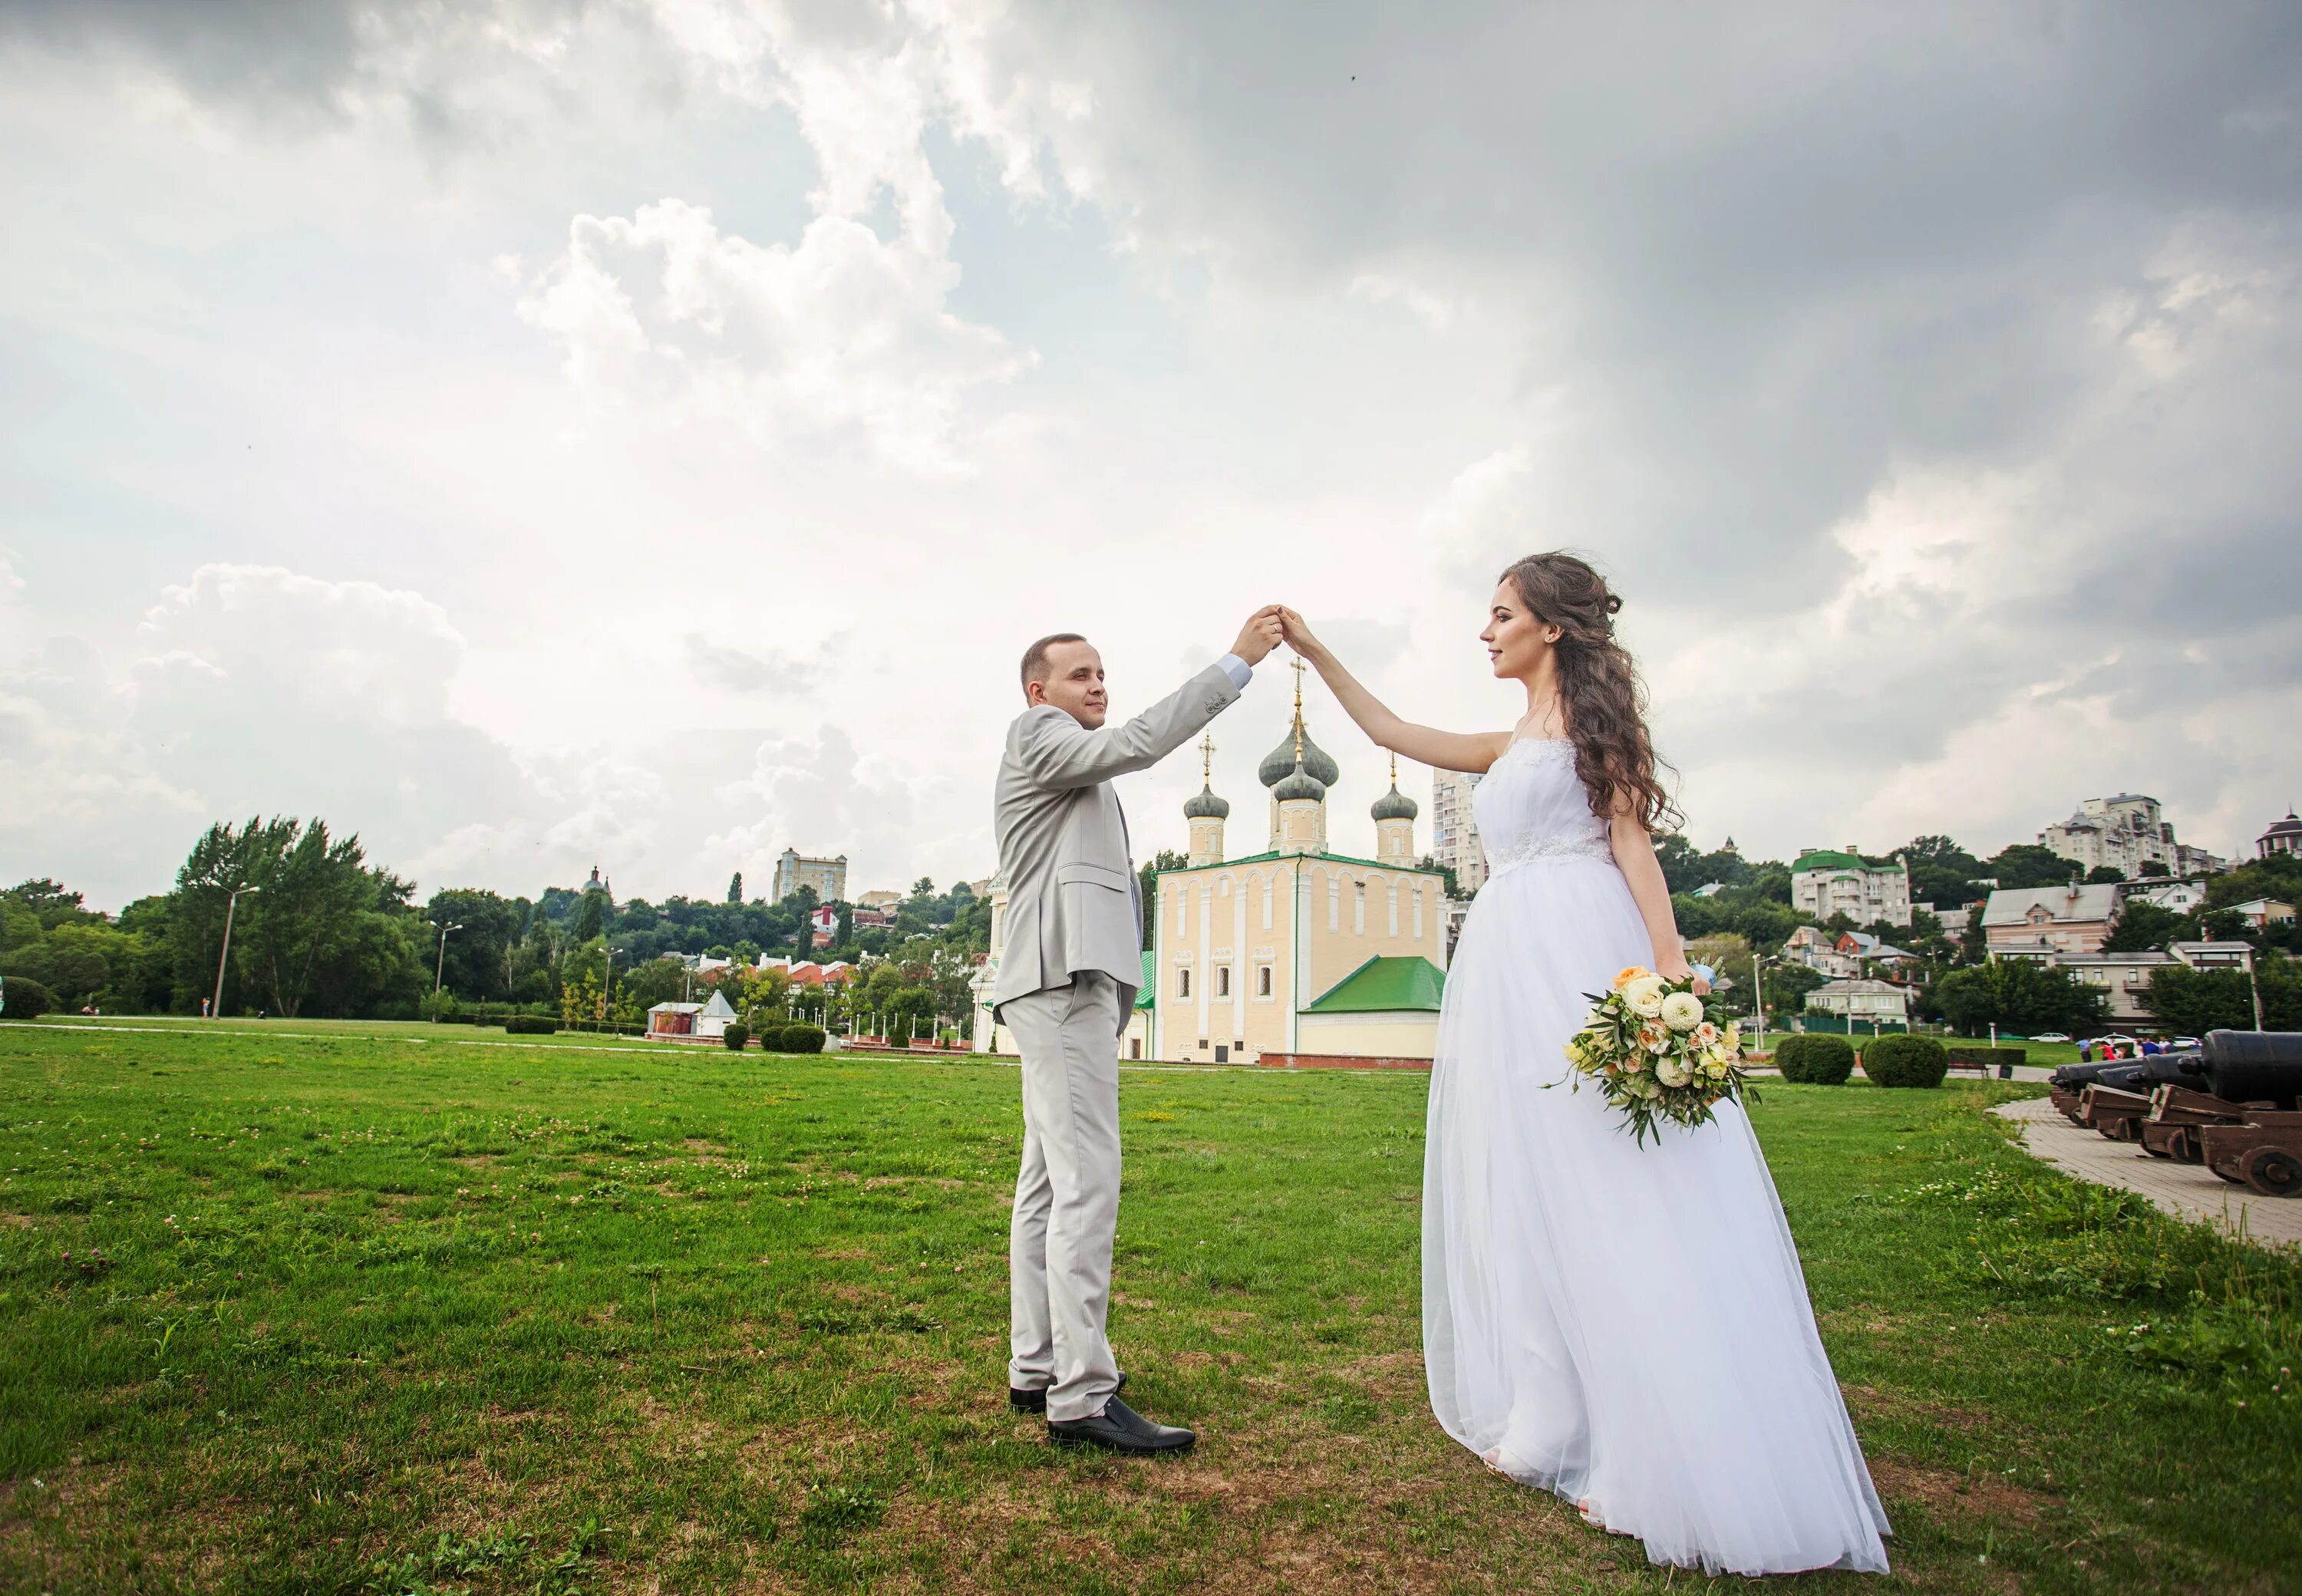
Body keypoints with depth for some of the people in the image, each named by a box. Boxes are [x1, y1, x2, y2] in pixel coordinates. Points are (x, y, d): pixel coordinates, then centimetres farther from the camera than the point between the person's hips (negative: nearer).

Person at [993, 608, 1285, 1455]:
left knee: (1048, 1184, 10)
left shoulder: (1079, 774, 30)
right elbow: (1135, 743, -16)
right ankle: (1081, 1396, -15)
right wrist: (1237, 662, -17)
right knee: (1087, 1184, -16)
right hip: (1063, 979, -11)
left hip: (1073, 982, 11)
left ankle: (1037, 1368, 16)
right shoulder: (1035, 736, 1)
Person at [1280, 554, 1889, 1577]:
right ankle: (1555, 1423, 16)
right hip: (1509, 969, 8)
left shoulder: (1592, 715, 2)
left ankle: (1654, 1459, -2)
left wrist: (1670, 970, -17)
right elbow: (1392, 732, 28)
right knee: (1525, 1193, 7)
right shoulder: (1509, 744, 23)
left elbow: (1633, 837, -7)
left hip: (1585, 954, -8)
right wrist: (1315, 653, 26)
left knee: (1609, 1190, -8)